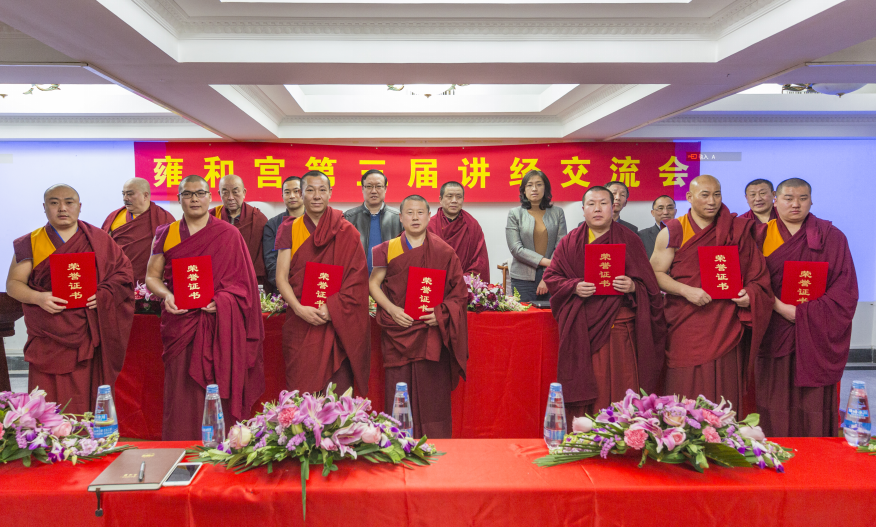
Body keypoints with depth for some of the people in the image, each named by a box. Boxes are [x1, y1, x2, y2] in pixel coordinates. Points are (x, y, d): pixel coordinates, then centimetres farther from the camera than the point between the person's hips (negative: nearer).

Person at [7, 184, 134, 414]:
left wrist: (103, 295, -12)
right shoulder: (30, 243, 9)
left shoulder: (99, 240, 8)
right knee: (48, 404, -2)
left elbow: (123, 272, 6)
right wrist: (38, 298, -14)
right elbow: (13, 283, 6)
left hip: (88, 337, 0)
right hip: (49, 339, 0)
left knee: (85, 401, 0)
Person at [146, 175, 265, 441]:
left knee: (224, 389, -3)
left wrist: (219, 300, -14)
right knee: (182, 394, -1)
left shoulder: (229, 234, 6)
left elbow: (242, 281, 4)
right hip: (181, 323, 2)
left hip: (222, 325, -1)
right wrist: (166, 295, -6)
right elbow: (152, 276, 15)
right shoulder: (166, 234, 12)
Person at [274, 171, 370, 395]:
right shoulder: (290, 230, 8)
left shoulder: (346, 232, 4)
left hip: (337, 324, -1)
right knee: (301, 392, -1)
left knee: (338, 392, -5)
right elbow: (281, 278, 3)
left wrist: (331, 308, -14)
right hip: (300, 324, 1)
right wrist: (299, 308, -13)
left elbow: (357, 280, -1)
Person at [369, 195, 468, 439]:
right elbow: (373, 283, 11)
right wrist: (392, 309, -5)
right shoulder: (388, 249, 8)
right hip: (398, 331, 1)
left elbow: (459, 290, 6)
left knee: (432, 395, -1)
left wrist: (441, 312, -11)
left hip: (432, 333, -1)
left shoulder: (444, 252, 5)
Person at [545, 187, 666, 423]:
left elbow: (649, 284, 5)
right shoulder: (570, 242, 10)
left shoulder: (630, 241, 8)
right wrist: (574, 287, -12)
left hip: (617, 328, 0)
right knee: (584, 389, 0)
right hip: (581, 330, 1)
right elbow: (551, 277, 7)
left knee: (617, 390, -2)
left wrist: (633, 286, -17)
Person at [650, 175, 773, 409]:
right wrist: (686, 290, -15)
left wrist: (749, 294, -6)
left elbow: (757, 274, 14)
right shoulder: (673, 232, 3)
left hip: (726, 327, 2)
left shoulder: (738, 231, 10)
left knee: (724, 395, 2)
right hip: (686, 326, -2)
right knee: (686, 396, -2)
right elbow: (656, 273, -1)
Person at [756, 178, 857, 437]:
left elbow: (844, 288, -2)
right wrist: (781, 308, -13)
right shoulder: (761, 236, 6)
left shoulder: (831, 237, 4)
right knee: (775, 407, 2)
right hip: (775, 334, 1)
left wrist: (803, 312, -13)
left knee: (814, 404, 0)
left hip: (815, 335, 0)